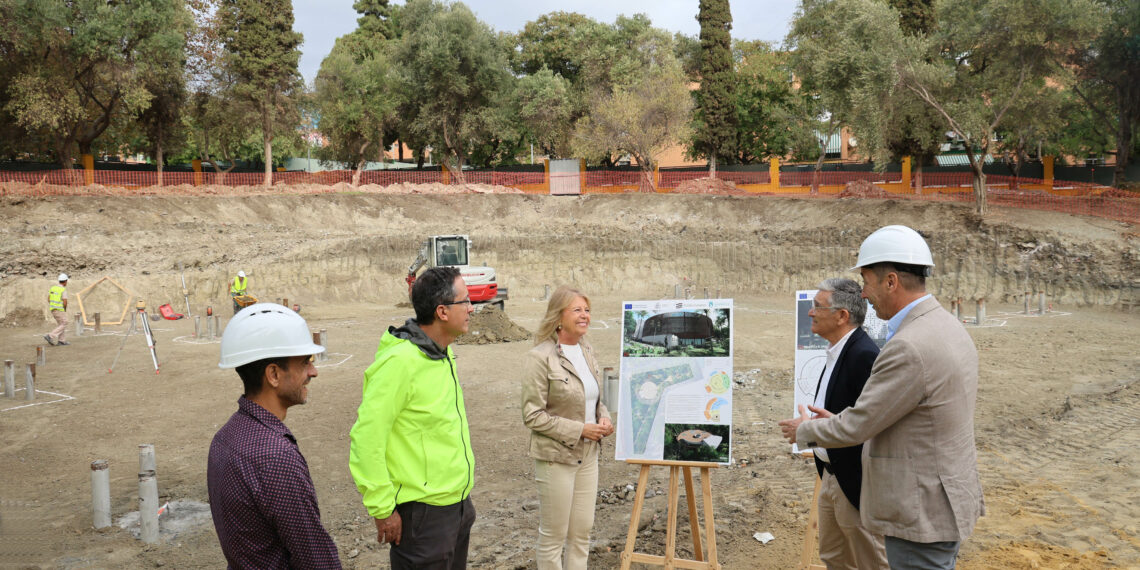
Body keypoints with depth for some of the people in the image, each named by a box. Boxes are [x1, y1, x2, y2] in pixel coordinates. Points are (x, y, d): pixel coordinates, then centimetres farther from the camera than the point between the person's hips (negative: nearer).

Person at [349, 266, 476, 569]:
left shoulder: (443, 353, 6)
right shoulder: (400, 362, -22)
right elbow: (366, 439, -22)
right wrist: (383, 509, -17)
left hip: (458, 504, 9)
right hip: (424, 512, -9)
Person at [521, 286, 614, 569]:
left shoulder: (587, 352, 7)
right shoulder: (540, 357, -16)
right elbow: (533, 416, -17)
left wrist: (603, 418, -2)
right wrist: (579, 430, -19)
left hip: (588, 454, 7)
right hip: (556, 457, -7)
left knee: (582, 531, 15)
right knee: (554, 536, 6)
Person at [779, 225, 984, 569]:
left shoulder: (909, 347, -25)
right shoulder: (948, 328, 7)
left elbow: (858, 426, -17)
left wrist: (805, 430, 1)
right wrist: (837, 421, 14)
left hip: (922, 513, -9)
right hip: (945, 501, 10)